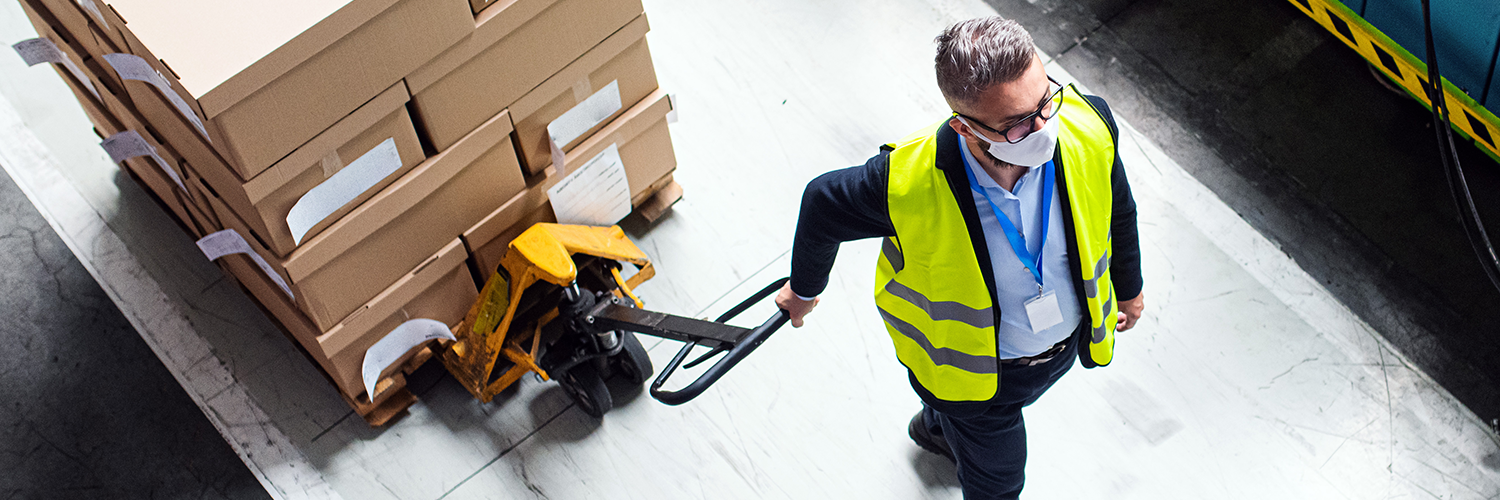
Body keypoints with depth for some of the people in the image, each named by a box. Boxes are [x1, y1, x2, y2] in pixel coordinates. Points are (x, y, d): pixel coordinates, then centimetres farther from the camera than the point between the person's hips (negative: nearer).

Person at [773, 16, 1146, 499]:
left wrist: (1128, 288, 12)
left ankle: (935, 428, 71)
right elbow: (823, 207, -17)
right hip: (976, 367, -4)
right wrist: (803, 289, 3)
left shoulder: (1089, 127, -30)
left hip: (1067, 343, 4)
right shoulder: (908, 183, -40)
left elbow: (1118, 207, -6)